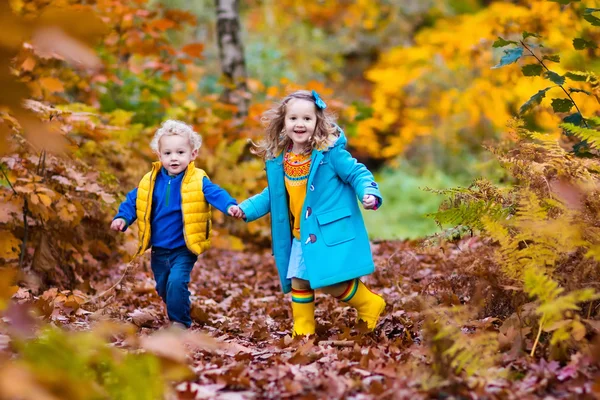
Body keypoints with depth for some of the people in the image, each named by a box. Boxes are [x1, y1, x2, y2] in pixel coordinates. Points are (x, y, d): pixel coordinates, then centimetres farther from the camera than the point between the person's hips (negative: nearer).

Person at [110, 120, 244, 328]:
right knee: (163, 287, 16)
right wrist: (122, 217, -9)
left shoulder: (198, 181, -10)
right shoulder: (151, 182, 0)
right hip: (159, 250, 5)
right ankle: (177, 316, 40)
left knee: (176, 281, -22)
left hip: (184, 249, -5)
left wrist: (230, 206, -43)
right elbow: (133, 200, 8)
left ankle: (180, 322, -7)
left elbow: (215, 194, -23)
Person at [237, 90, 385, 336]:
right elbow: (273, 194, 17)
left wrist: (369, 193, -26)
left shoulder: (330, 151, -13)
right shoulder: (278, 159, 4)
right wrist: (246, 209, 9)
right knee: (298, 282, 9)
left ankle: (370, 305, 13)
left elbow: (357, 174, -7)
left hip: (331, 231, -6)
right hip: (300, 236, 6)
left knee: (331, 283, -12)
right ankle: (302, 330, 24)